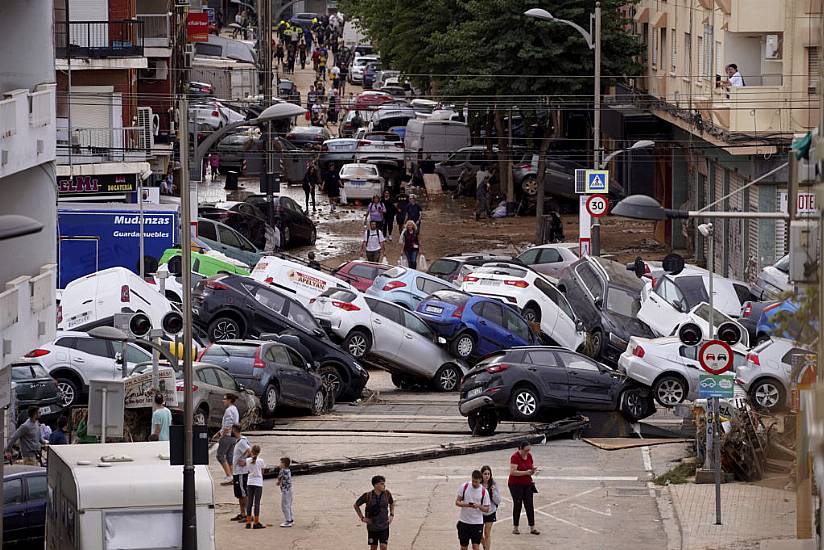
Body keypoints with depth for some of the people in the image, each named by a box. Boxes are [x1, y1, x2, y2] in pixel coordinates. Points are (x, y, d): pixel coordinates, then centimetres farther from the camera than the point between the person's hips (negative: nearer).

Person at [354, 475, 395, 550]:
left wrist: (391, 515, 5)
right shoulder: (367, 496, -13)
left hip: (384, 527, 1)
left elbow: (392, 504, 17)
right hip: (372, 527, -1)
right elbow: (356, 505, 2)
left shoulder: (387, 494, -5)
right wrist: (362, 518, -2)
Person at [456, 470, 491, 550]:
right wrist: (465, 504, -19)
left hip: (477, 522, -2)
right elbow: (457, 502, 1)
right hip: (464, 521, 2)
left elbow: (486, 509, 0)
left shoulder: (484, 492, -5)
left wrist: (479, 506, -21)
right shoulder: (464, 487, -2)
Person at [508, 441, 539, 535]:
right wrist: (526, 472, -25)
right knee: (517, 505, 1)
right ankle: (515, 528, 12)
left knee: (529, 506, 2)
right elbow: (513, 472, -22)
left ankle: (532, 528, 4)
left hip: (527, 484, 6)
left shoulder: (529, 456, 5)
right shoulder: (515, 457, -15)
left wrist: (533, 470, -7)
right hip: (516, 485, -6)